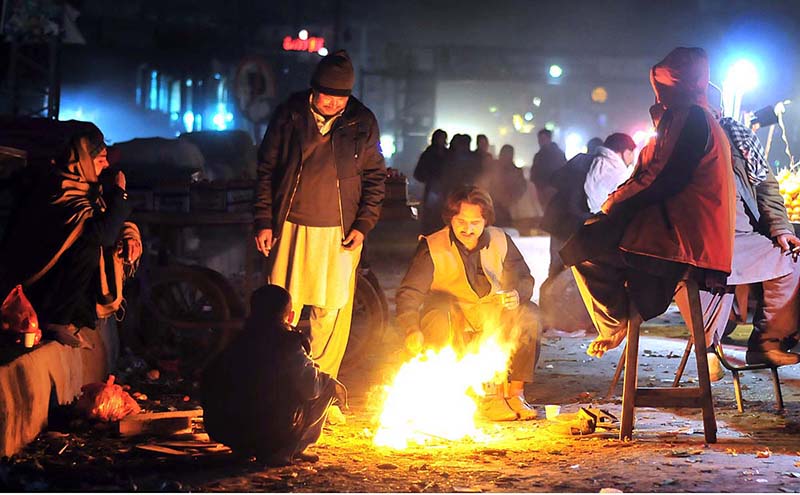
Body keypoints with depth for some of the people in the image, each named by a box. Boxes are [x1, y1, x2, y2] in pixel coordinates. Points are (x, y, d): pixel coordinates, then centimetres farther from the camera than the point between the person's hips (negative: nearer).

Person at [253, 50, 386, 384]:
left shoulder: (362, 122, 1)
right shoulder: (289, 115, 0)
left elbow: (375, 177, 8)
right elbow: (266, 169, 5)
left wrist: (364, 224, -2)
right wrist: (264, 222, 1)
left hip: (340, 231, 0)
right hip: (291, 227, 0)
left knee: (332, 312, 3)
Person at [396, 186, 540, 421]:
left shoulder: (500, 241, 2)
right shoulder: (432, 248, -8)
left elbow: (524, 278, 8)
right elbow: (409, 292, -16)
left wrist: (517, 294, -19)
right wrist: (412, 330, -35)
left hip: (494, 325, 2)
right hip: (453, 327, -2)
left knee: (528, 313, -23)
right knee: (437, 316, -36)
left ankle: (515, 393, -18)